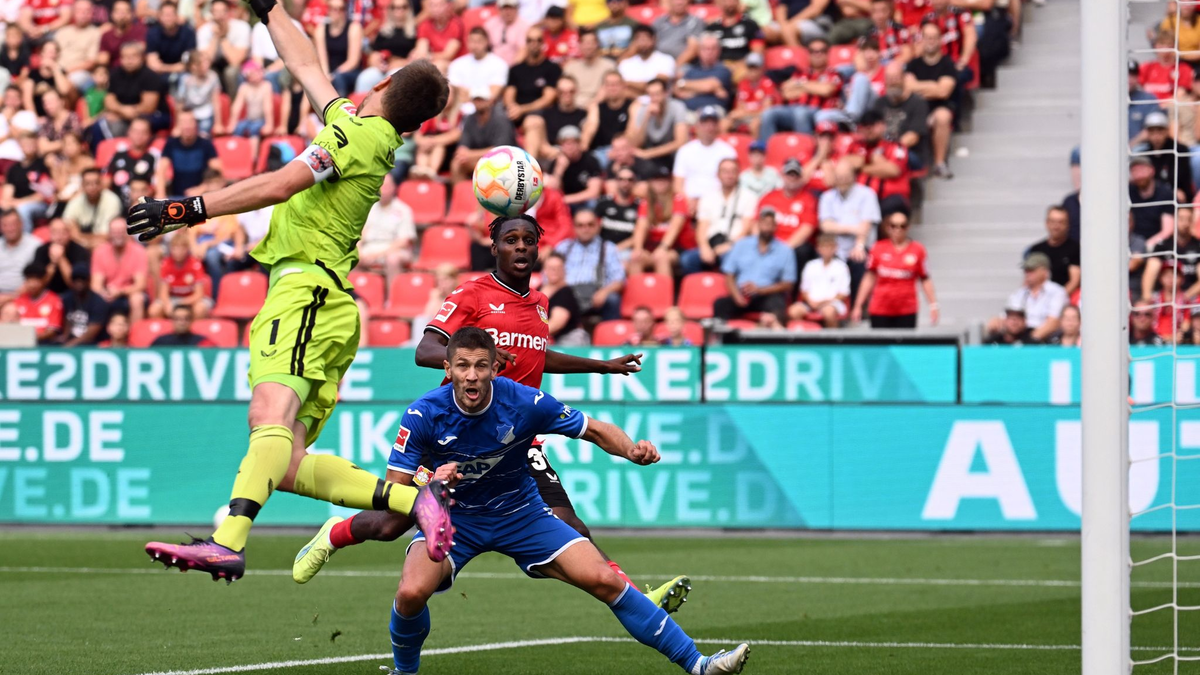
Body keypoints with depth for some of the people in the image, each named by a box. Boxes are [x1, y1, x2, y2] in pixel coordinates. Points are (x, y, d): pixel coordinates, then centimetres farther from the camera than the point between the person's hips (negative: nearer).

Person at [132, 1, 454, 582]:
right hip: (332, 307, 10)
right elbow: (307, 67, 38)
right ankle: (414, 499, -5)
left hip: (304, 290, -10)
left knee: (271, 417, -30)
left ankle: (227, 543, -49)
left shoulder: (359, 132, -4)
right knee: (287, 466, 1)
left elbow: (280, 185, -16)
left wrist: (189, 210, -19)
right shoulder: (373, 136, 22)